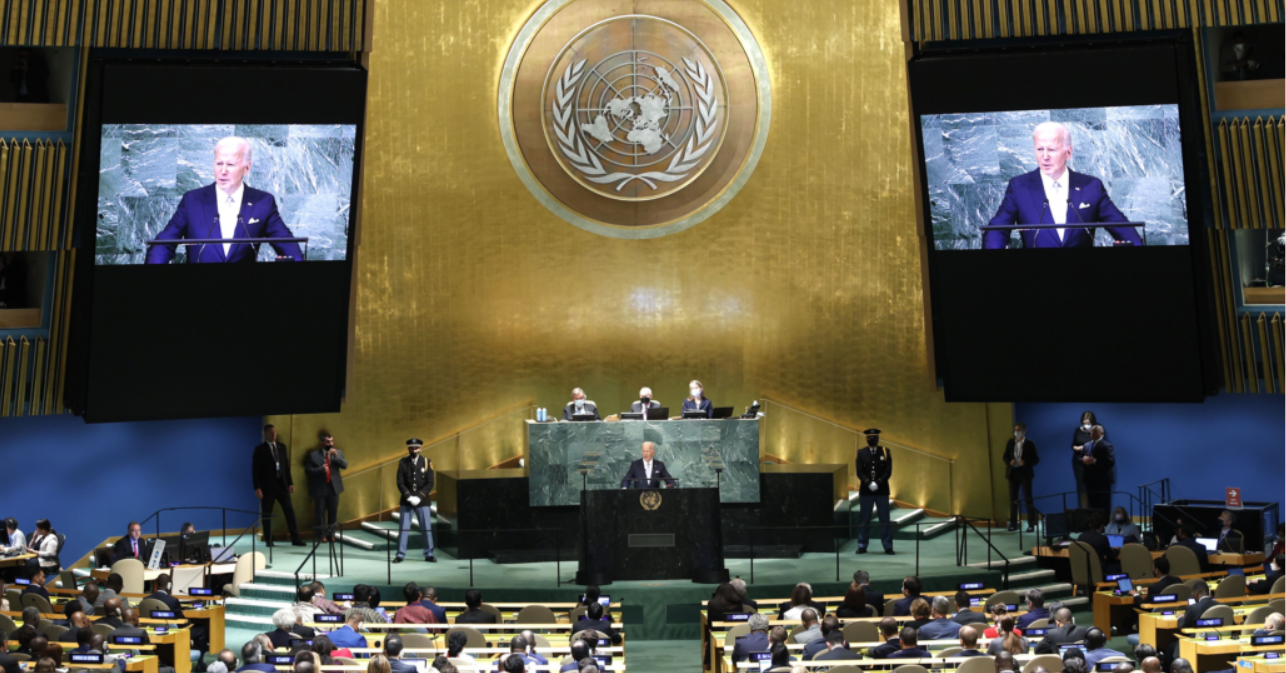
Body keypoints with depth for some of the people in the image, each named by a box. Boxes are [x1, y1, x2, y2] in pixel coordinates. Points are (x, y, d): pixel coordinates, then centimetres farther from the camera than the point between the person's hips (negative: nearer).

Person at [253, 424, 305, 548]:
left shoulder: (282, 446, 9)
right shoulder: (259, 449, -3)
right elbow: (255, 470, -6)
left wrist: (290, 482, 6)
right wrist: (257, 488, -12)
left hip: (282, 484, 3)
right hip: (267, 486, -3)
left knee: (290, 511, -2)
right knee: (267, 514, 4)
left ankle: (295, 538, 0)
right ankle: (268, 540, 14)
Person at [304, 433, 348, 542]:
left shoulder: (338, 452, 6)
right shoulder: (313, 455, -2)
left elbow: (345, 465, -5)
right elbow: (307, 469, -5)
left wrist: (337, 456, -19)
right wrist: (320, 469, -20)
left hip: (334, 487, 2)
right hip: (320, 488, -2)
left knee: (333, 512, 6)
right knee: (320, 512, 3)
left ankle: (331, 534, 17)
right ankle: (321, 535, 13)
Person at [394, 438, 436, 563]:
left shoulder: (427, 462, -1)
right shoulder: (402, 462, 0)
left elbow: (430, 483, -3)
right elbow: (400, 483, -3)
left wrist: (418, 497, -13)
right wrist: (409, 497, -15)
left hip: (422, 501, 0)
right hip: (406, 501, 0)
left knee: (427, 528, 2)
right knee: (403, 528, 1)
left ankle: (429, 554, 12)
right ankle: (400, 555, 9)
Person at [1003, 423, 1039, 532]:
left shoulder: (1030, 444, -2)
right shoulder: (1010, 443, 7)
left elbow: (1036, 459, -3)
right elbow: (1005, 457, 9)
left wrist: (1025, 462, -20)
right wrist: (1009, 462, -13)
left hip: (1025, 473, -3)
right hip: (1013, 473, 3)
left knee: (1028, 498, -1)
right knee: (1013, 498, 5)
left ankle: (1031, 524, 4)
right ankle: (1013, 524, 11)